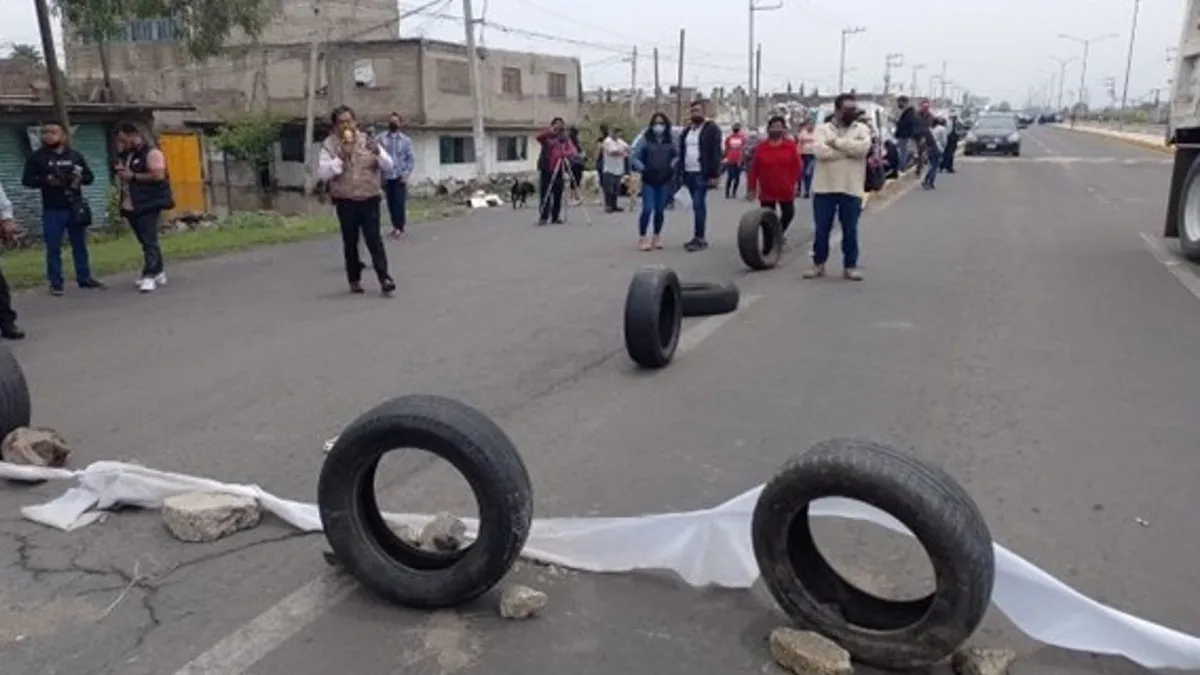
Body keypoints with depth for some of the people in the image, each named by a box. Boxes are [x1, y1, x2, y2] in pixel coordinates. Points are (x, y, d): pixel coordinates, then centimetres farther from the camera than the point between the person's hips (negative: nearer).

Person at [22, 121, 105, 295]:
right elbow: (27, 180, 0)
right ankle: (55, 283, 6)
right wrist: (45, 180, -17)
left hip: (75, 208, 2)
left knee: (80, 245, 11)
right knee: (53, 248, 0)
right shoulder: (37, 157, 2)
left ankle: (84, 278, 21)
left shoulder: (75, 155, 9)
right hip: (52, 210, -2)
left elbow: (90, 176, 12)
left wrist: (80, 178, -10)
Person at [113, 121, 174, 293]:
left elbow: (159, 175, -19)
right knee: (146, 242, 12)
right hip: (131, 206, 9)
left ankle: (149, 276, -14)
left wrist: (133, 176, -13)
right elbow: (121, 173, 32)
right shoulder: (125, 155, 19)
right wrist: (119, 172, 8)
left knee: (149, 242, -12)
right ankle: (158, 272, 20)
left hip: (149, 205, -9)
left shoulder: (151, 153, -7)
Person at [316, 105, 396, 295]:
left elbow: (389, 166, 0)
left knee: (374, 239, -6)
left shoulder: (367, 141, 3)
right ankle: (354, 279, 17)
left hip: (370, 199, 0)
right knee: (350, 242, 6)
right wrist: (341, 157, -18)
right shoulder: (329, 145, 0)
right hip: (345, 201, 0)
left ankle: (384, 277, -5)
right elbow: (322, 173, -10)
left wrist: (377, 153, -19)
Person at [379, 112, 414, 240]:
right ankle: (395, 227, 17)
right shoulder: (382, 139, 2)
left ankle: (400, 228, 0)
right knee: (391, 203, 6)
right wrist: (380, 175, -8)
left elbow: (411, 159, 4)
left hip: (400, 176, -1)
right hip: (387, 176, 1)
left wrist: (406, 174, -8)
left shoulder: (406, 140, 5)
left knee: (400, 203, -7)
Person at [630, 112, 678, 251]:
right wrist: (642, 168, -11)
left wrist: (672, 166, 5)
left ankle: (657, 237, 20)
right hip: (649, 180, -3)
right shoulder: (645, 139, -4)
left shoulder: (670, 141, 5)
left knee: (660, 210, 7)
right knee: (647, 209, -10)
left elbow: (677, 155, 19)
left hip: (665, 181, 3)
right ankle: (642, 237, 1)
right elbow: (633, 156, -3)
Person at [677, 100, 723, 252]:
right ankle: (699, 237, 14)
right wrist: (680, 173, 13)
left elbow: (716, 153, -11)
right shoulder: (687, 130, 17)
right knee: (697, 206, 10)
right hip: (689, 174, 7)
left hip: (702, 174, -7)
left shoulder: (711, 129, -5)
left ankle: (700, 238, -9)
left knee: (699, 205, -12)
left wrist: (714, 175, -17)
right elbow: (681, 152, 19)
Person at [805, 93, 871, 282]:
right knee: (821, 229, 5)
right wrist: (849, 150, -12)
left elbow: (863, 148, -15)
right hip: (824, 188, 0)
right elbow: (820, 151, -16)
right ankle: (818, 264, 18)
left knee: (850, 230, 5)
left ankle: (850, 266, 16)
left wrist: (836, 142, -12)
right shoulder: (823, 129, 4)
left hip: (851, 189, 1)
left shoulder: (862, 129, 6)